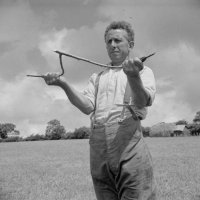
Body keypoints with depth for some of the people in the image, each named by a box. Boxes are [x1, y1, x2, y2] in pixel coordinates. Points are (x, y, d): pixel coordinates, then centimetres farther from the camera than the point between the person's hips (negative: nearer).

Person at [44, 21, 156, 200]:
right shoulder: (97, 77, 25)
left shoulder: (143, 71, 12)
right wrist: (64, 85, -7)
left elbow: (143, 101, -8)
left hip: (128, 138, -4)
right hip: (98, 142, 4)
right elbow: (87, 106, 7)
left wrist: (133, 77, -28)